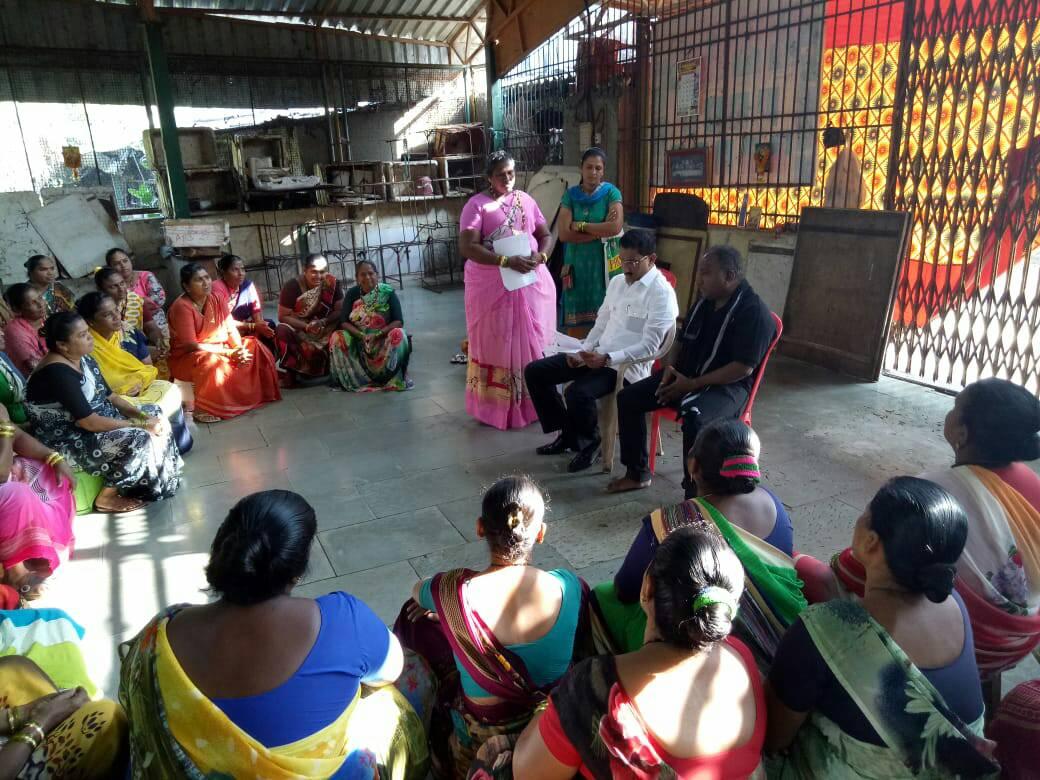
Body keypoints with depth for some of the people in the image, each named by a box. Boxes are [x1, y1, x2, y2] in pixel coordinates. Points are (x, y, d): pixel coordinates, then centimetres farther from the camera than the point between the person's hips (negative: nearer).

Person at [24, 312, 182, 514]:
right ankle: (106, 497, -5)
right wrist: (140, 425, -22)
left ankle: (153, 483, 10)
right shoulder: (56, 372, -26)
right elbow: (89, 422, -29)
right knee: (138, 440, -26)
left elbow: (110, 396, 9)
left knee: (154, 413, 6)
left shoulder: (85, 360, 3)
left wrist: (142, 416, -8)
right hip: (67, 442, -10)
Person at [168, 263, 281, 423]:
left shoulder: (217, 299, -1)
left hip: (218, 349, 7)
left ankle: (256, 391, 5)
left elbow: (231, 329, -1)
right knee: (211, 363, -38)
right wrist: (228, 353, -27)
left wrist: (239, 349, -22)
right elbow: (191, 345, -25)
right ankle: (201, 408, -20)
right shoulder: (182, 307, -22)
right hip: (187, 357, -7)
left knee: (254, 346, -5)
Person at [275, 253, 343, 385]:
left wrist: (323, 322, -29)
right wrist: (306, 326, -28)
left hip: (326, 326, 1)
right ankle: (290, 373, -16)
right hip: (299, 327, -1)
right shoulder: (291, 286, -16)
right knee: (283, 331, -31)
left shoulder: (333, 283, -13)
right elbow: (283, 316, -14)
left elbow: (340, 310, -10)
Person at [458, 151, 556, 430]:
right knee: (496, 344, 3)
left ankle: (531, 404, 20)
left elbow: (546, 235, 13)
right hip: (492, 285, -4)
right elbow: (467, 247, -16)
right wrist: (507, 261, -23)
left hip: (531, 282, 4)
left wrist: (540, 255, -11)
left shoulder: (526, 200, 10)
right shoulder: (477, 204, -6)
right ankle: (496, 407, 14)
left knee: (530, 342, 8)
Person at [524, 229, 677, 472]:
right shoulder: (617, 282, 11)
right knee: (534, 372, 0)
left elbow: (648, 347, -19)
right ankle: (568, 432, 13)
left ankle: (589, 442, -2)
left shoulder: (662, 293, -13)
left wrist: (607, 359, -27)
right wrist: (583, 351, -2)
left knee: (577, 392, -34)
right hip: (597, 355, 8)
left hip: (627, 365, -8)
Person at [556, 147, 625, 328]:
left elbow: (615, 227, -16)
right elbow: (564, 234, -8)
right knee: (577, 315, 2)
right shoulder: (571, 195, 4)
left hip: (603, 262, -1)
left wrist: (580, 226, -10)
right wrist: (601, 232, -12)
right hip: (577, 262, 2)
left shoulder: (611, 192, 0)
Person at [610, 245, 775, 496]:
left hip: (726, 385, -8)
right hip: (684, 375, 8)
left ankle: (694, 498, -24)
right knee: (628, 399, -3)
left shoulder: (754, 312, -16)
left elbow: (743, 368, -21)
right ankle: (637, 473, 9)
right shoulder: (704, 301, 8)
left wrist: (693, 384, -21)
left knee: (693, 418, -38)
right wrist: (670, 367, -1)